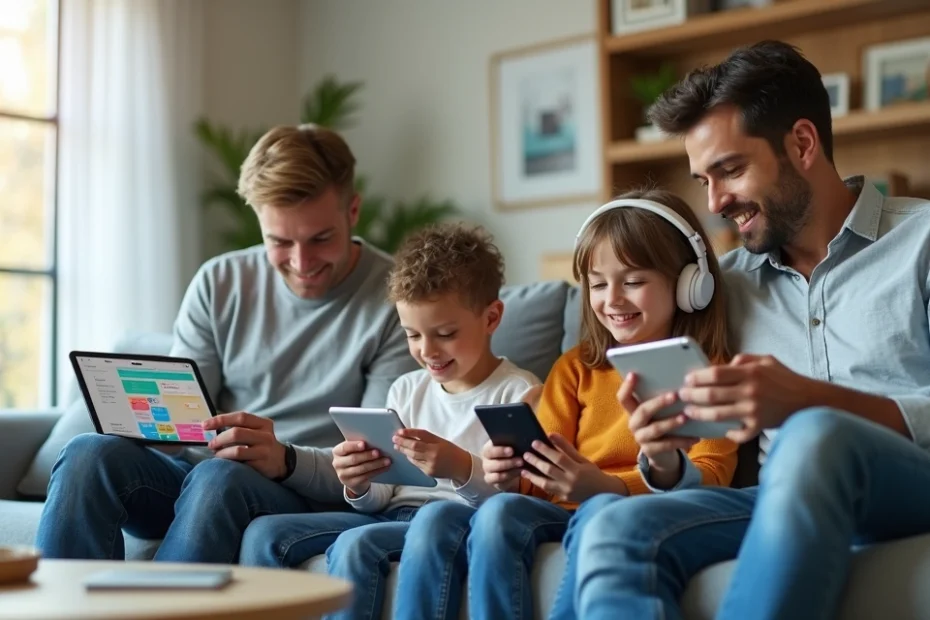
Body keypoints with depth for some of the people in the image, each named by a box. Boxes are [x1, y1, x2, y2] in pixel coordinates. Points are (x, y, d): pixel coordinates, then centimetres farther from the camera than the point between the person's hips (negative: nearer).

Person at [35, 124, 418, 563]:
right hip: (197, 474, 4)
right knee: (89, 454, -25)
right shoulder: (220, 284, 9)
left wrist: (286, 460, -28)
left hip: (307, 501, -4)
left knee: (220, 478, -36)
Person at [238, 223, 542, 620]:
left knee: (357, 543, -32)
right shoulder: (406, 390, 16)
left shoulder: (518, 393, -2)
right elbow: (382, 498, 16)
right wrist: (360, 486, -8)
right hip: (395, 514, 7)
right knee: (266, 534, -8)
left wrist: (461, 469, -28)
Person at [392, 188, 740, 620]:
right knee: (437, 517, -22)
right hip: (561, 514, 5)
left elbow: (711, 476, -5)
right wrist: (515, 478, -10)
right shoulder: (575, 368, 21)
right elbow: (543, 475, 15)